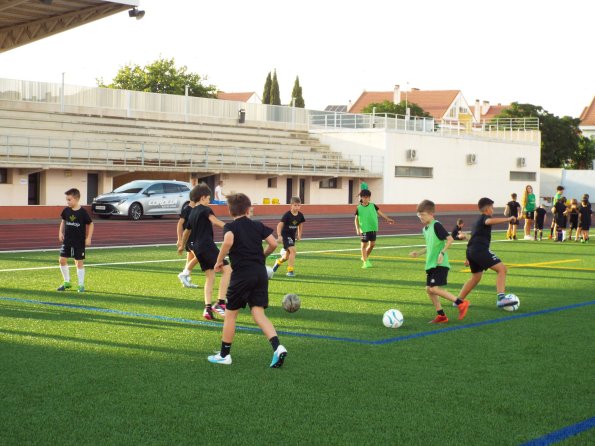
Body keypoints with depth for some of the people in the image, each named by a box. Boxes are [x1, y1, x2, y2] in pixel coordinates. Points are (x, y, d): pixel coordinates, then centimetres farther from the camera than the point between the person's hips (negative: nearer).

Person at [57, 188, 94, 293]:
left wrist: (88, 238, -8)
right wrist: (60, 232, 6)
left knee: (79, 262, 2)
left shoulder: (83, 212, -12)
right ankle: (67, 282, 16)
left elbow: (90, 224, -3)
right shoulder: (66, 210, -1)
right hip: (67, 240, 4)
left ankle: (81, 285, 10)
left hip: (79, 242, -4)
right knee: (62, 260, 1)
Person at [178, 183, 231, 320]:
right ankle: (220, 303, -19)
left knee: (210, 277, 12)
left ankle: (208, 308, 4)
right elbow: (214, 220, -24)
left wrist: (182, 246, 50)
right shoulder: (205, 210, -4)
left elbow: (186, 231, 35)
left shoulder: (192, 213, 21)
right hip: (207, 245, -9)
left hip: (197, 247, 9)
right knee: (227, 269, -10)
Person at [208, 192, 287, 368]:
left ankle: (224, 354, 18)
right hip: (260, 273, 4)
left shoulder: (230, 227, -1)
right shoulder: (258, 225, 11)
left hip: (241, 274, -4)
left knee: (231, 314, 10)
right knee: (258, 314, 2)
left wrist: (219, 261, -10)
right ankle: (277, 347, -19)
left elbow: (228, 241, -23)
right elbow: (273, 243, 4)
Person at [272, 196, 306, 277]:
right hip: (285, 234, -6)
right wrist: (279, 236, -33)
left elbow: (300, 225, 14)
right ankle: (290, 270, -16)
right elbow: (280, 225, -23)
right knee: (293, 250, -24)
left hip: (292, 235, 6)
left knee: (287, 256, 13)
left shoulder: (300, 215, -5)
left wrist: (299, 235, 9)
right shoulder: (287, 215, -21)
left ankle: (278, 261, 47)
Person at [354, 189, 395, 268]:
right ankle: (365, 262, 5)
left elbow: (379, 212, 2)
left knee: (372, 244, 9)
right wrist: (357, 229, -9)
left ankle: (365, 257, 31)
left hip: (373, 228, 4)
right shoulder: (359, 208, -4)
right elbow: (356, 219, 0)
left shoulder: (373, 206, 3)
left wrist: (388, 219, -6)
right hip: (364, 229, -4)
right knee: (364, 244, -2)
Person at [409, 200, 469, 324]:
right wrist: (419, 253, 19)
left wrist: (442, 252, -24)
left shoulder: (436, 225, -12)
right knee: (428, 289, 6)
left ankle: (461, 303, -9)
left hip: (440, 264, -9)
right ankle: (441, 315, 13)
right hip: (430, 264, 9)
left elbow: (450, 239, -18)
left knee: (434, 288, -16)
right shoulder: (425, 229, 14)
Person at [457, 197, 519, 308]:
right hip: (480, 250, -10)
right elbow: (489, 221, -27)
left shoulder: (478, 220, 29)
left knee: (476, 277, 25)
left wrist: (469, 258, 42)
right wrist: (507, 219, -28)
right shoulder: (484, 217, 0)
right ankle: (501, 298, -27)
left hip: (471, 250, 10)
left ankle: (459, 300, 30)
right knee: (501, 269, -14)